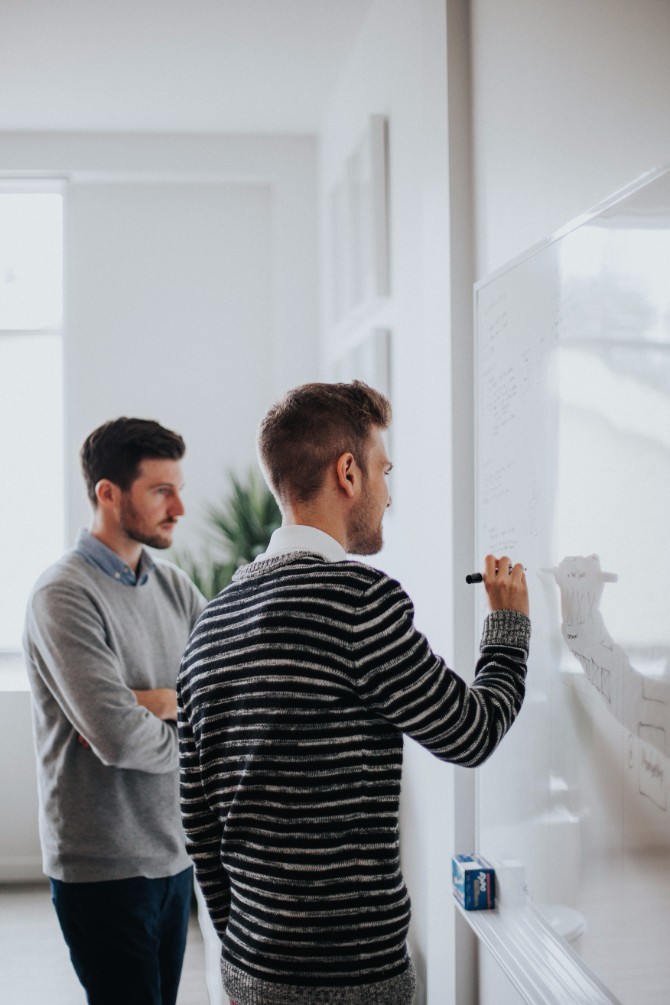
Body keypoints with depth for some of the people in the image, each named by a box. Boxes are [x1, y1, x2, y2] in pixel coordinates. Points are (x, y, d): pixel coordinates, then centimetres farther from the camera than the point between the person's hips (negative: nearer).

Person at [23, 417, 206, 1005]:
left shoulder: (174, 586, 8)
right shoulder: (65, 595, -16)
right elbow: (118, 738, -25)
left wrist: (160, 702, -15)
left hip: (175, 854, 7)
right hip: (105, 868, -7)